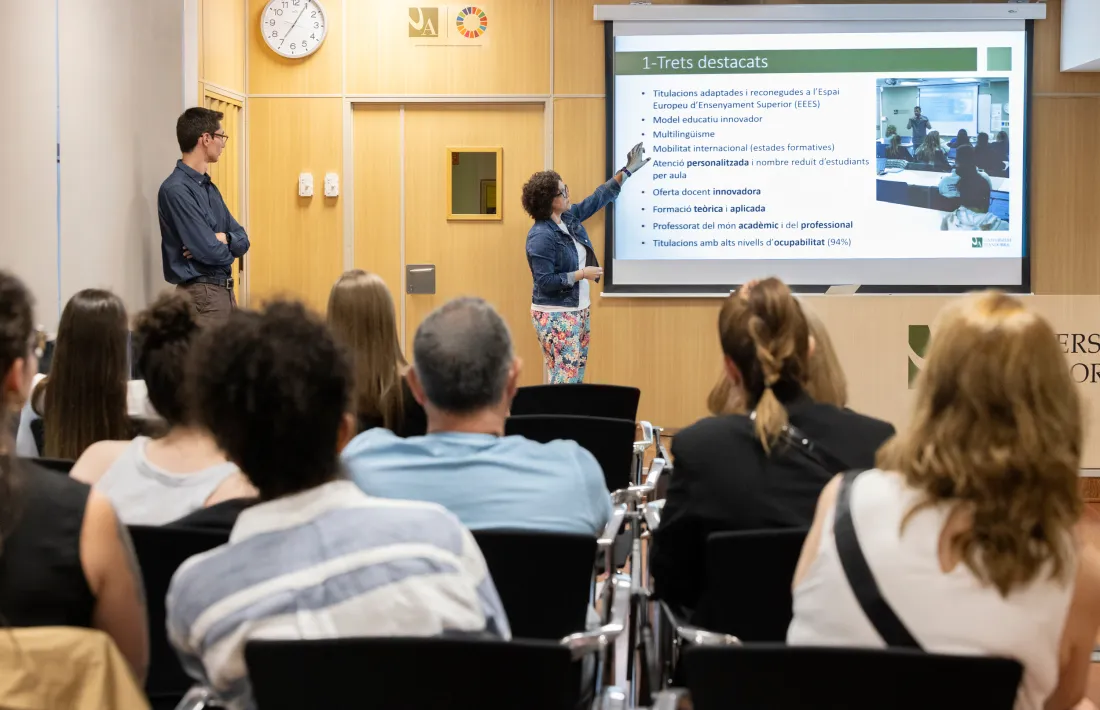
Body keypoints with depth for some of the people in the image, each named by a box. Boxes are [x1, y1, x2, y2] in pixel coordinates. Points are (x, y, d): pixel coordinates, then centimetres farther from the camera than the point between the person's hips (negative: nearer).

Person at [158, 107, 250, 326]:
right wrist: (226, 246, 0)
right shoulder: (176, 189, -17)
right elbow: (210, 251, -23)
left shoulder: (209, 187, 13)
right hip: (202, 294, -9)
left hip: (225, 290, 9)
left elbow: (243, 240, 11)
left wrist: (224, 239, -12)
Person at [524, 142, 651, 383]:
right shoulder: (540, 236, -20)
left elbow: (598, 198, 18)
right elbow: (544, 282, -22)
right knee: (564, 380, -10)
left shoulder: (569, 216, 5)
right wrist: (581, 274, -19)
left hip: (579, 310, 9)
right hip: (556, 316, -9)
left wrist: (627, 171, 20)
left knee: (577, 377, 11)